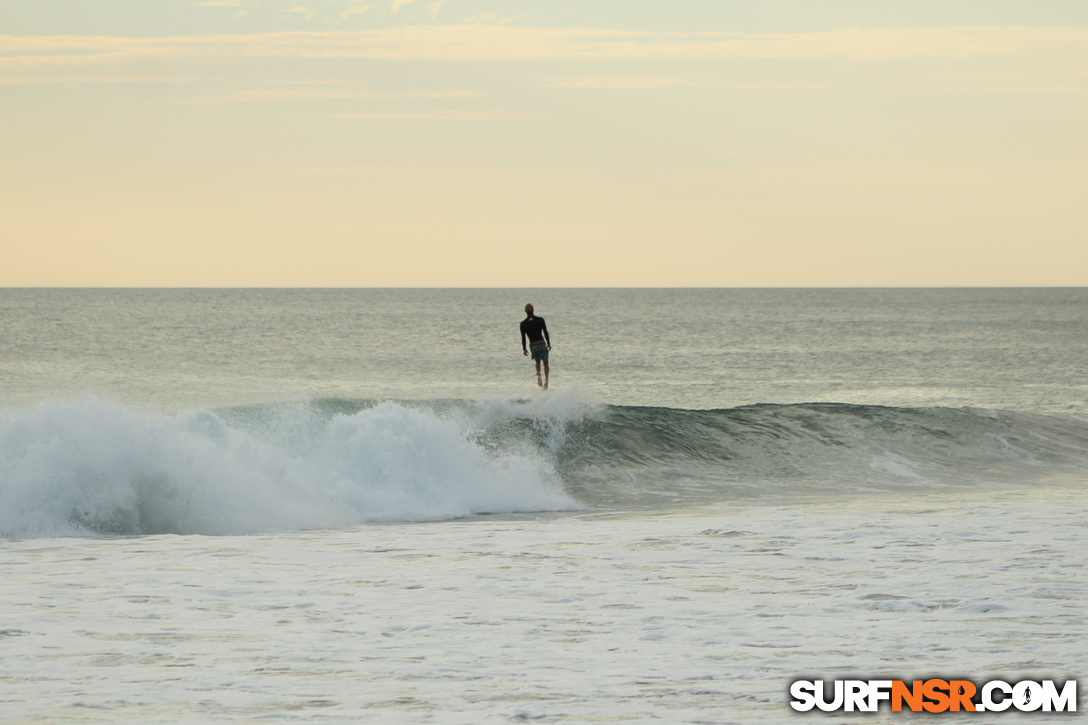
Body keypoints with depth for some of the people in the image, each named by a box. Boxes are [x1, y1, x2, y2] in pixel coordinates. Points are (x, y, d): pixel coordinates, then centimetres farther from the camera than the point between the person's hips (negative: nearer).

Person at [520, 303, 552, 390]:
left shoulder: (523, 324, -4)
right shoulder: (540, 320, -5)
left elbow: (523, 338, -1)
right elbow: (546, 333, -1)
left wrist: (524, 349, 8)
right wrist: (549, 344, 9)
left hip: (533, 346, 1)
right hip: (542, 343, -1)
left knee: (537, 362, 21)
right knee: (545, 362, 12)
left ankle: (538, 375, -5)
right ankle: (546, 380, -1)